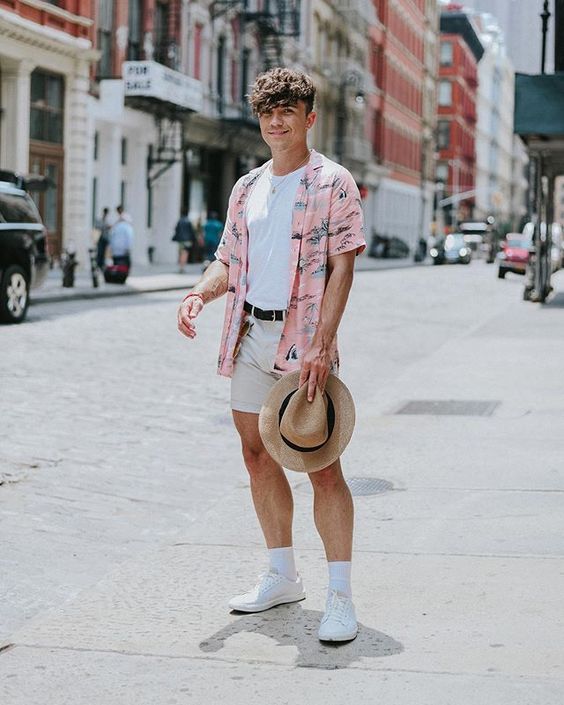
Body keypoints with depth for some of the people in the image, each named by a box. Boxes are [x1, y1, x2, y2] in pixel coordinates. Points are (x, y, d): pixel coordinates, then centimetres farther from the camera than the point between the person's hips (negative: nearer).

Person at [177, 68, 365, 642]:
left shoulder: (332, 183, -3)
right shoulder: (247, 189, 16)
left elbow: (342, 268, -10)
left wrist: (321, 346, -20)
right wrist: (200, 293, -4)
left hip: (303, 341, -7)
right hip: (250, 336, 7)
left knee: (321, 463, -9)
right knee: (258, 455, 11)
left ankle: (339, 596, -4)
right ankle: (282, 577, 25)